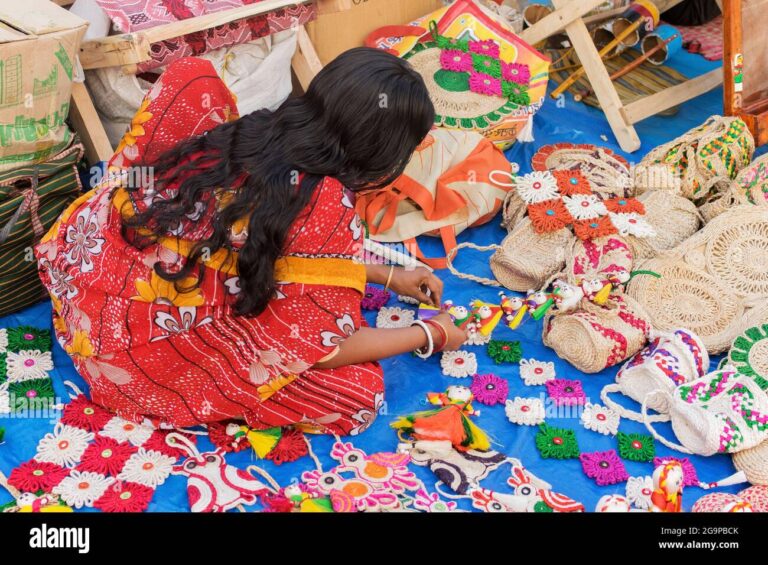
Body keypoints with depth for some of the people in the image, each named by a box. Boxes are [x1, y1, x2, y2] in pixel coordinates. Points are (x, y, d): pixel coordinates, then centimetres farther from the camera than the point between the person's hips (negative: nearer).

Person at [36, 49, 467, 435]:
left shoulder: (259, 130, 2)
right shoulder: (328, 208, -21)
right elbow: (324, 351, -9)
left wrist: (386, 275, 26)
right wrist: (433, 334, 7)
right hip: (128, 343, -7)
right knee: (359, 392, -5)